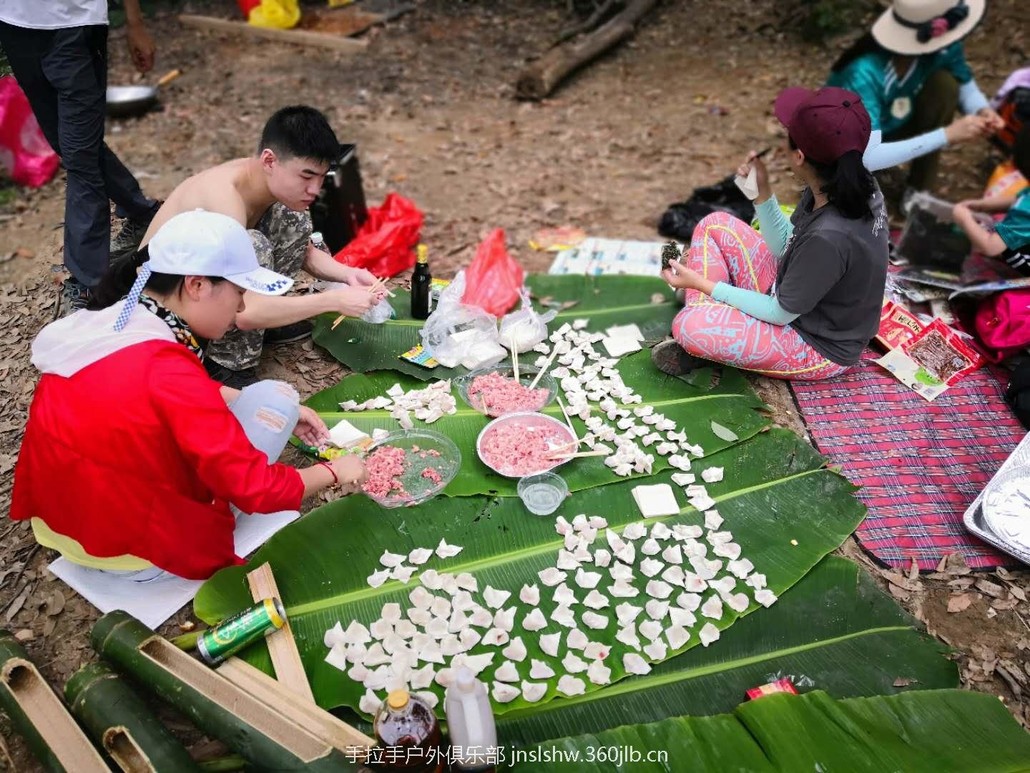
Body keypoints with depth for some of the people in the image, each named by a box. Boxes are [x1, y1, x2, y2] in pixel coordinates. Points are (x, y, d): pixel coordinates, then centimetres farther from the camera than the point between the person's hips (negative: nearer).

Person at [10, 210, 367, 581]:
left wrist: (283, 413, 10)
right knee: (274, 396, -7)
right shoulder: (168, 371, -29)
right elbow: (255, 488, -24)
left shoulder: (110, 323, -4)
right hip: (130, 548, -8)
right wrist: (334, 472, -8)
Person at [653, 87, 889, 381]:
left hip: (818, 346, -9)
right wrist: (762, 191, -10)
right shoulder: (849, 184, -11)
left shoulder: (830, 237, -36)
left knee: (688, 327, -29)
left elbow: (780, 313, -23)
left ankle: (701, 341, 7)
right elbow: (786, 248, 2)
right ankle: (702, 339, 5)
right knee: (715, 226, 4)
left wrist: (701, 283, -18)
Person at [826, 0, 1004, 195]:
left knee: (945, 83, -20)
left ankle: (919, 191, -6)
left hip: (892, 126, 5)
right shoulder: (865, 74, -38)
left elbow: (966, 84, -3)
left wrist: (982, 112, -26)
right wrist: (948, 135, -43)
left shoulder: (943, 46, -21)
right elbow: (868, 158, -45)